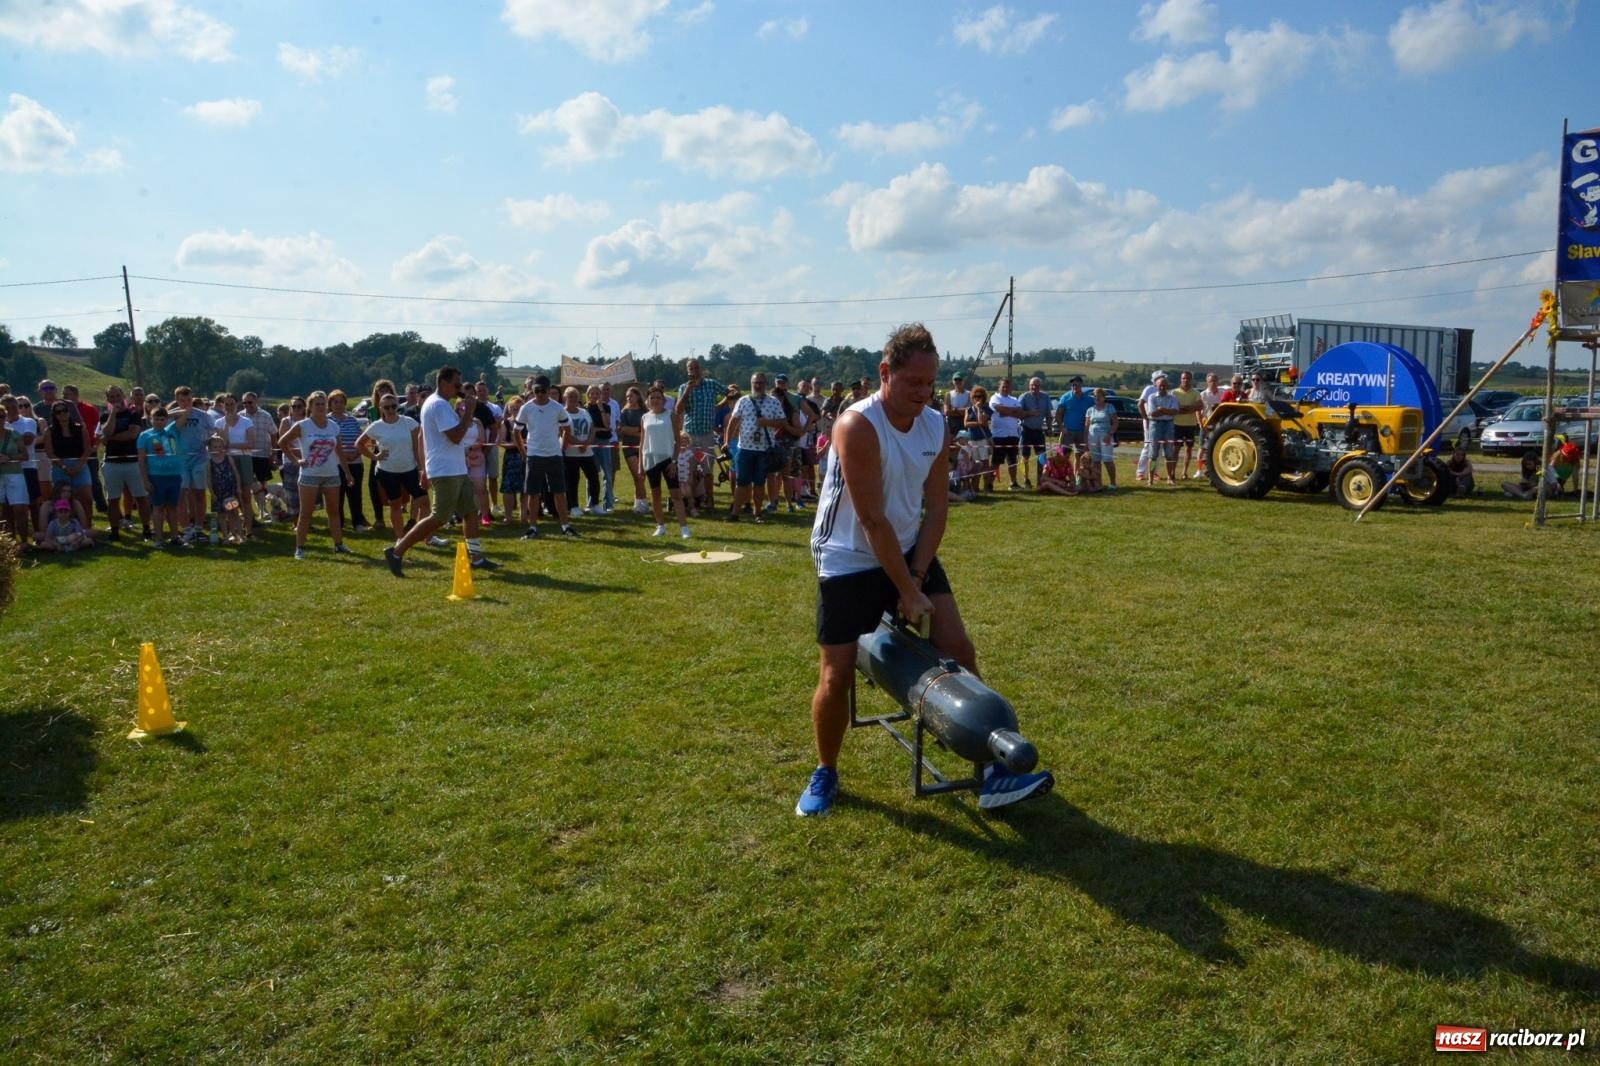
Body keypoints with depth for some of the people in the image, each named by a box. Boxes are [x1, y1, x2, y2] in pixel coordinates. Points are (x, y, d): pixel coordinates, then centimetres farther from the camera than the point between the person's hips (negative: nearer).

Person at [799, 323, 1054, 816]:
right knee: (836, 676, -3)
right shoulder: (858, 427, -23)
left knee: (959, 649, -4)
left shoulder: (937, 428, -3)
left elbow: (936, 507, 0)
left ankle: (990, 773, 1)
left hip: (910, 552, 6)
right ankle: (825, 774, 22)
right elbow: (872, 521, -24)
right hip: (849, 562, -5)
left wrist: (917, 577, -10)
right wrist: (908, 591, -20)